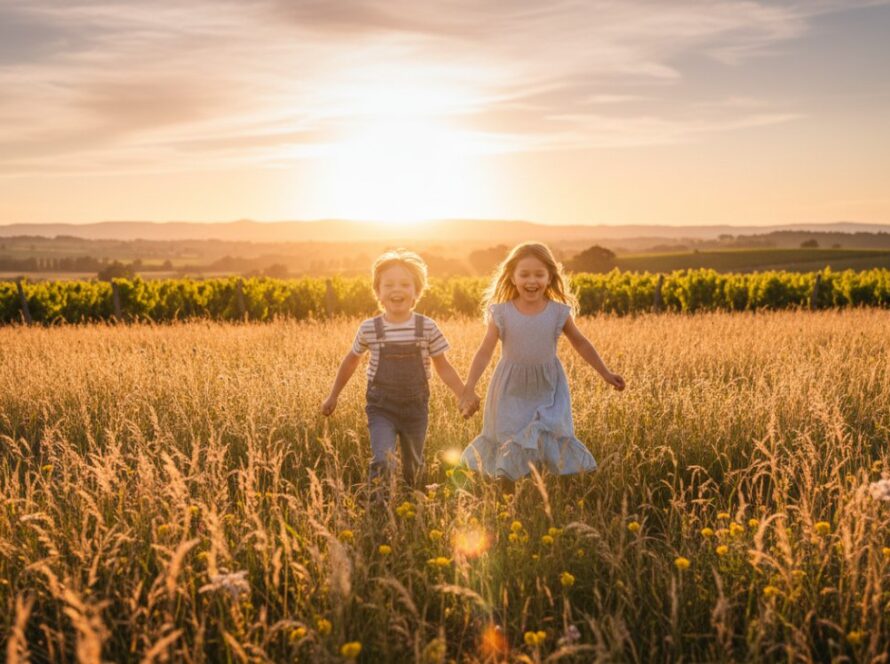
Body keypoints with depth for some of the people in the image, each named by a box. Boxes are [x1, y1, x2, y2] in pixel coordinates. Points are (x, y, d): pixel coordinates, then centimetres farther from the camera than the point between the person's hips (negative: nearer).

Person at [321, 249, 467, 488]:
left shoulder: (427, 328, -7)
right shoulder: (369, 329, -6)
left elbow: (443, 367, 3)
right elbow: (351, 361, 11)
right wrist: (333, 396, 17)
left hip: (416, 408, 1)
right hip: (381, 408, -1)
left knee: (413, 469, 16)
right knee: (382, 463, -22)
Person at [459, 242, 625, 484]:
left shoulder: (559, 312, -6)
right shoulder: (501, 313, -10)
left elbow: (581, 344, 7)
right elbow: (485, 352, -11)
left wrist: (605, 374, 9)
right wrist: (469, 387, -21)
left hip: (548, 392, 1)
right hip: (512, 391, 0)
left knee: (553, 442, -6)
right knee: (509, 449, 5)